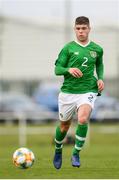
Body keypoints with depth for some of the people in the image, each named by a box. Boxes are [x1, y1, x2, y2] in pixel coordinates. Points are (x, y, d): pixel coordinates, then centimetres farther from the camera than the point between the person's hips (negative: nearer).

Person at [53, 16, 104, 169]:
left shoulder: (97, 49, 6)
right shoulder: (68, 48, -2)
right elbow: (57, 69, -3)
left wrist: (100, 78, 8)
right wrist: (69, 70, -22)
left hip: (88, 91, 0)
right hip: (68, 91, 0)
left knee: (83, 119, -26)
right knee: (64, 125, 12)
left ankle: (76, 153, -11)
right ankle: (58, 150, 42)